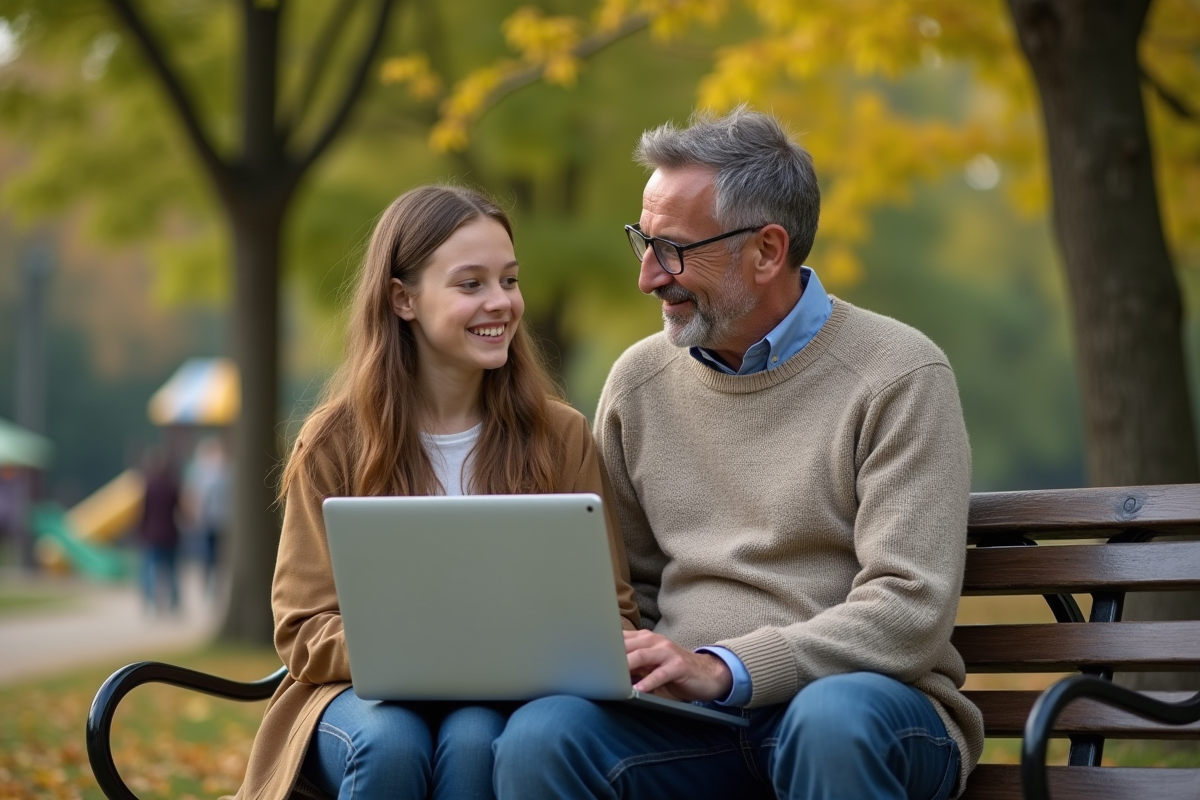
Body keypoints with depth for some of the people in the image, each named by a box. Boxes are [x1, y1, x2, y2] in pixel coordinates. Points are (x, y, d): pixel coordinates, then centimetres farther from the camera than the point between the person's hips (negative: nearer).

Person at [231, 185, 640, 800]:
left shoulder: (561, 438, 5)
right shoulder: (334, 444, 1)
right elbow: (304, 630, -2)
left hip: (503, 700, 0)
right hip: (367, 693, 0)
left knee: (473, 739, -33)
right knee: (390, 740, -34)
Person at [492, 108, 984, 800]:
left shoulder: (899, 375, -4)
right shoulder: (640, 380, 13)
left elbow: (911, 611, -13)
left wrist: (726, 669, -22)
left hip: (867, 698, -3)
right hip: (690, 723, 3)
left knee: (834, 722, -38)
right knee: (541, 736, -27)